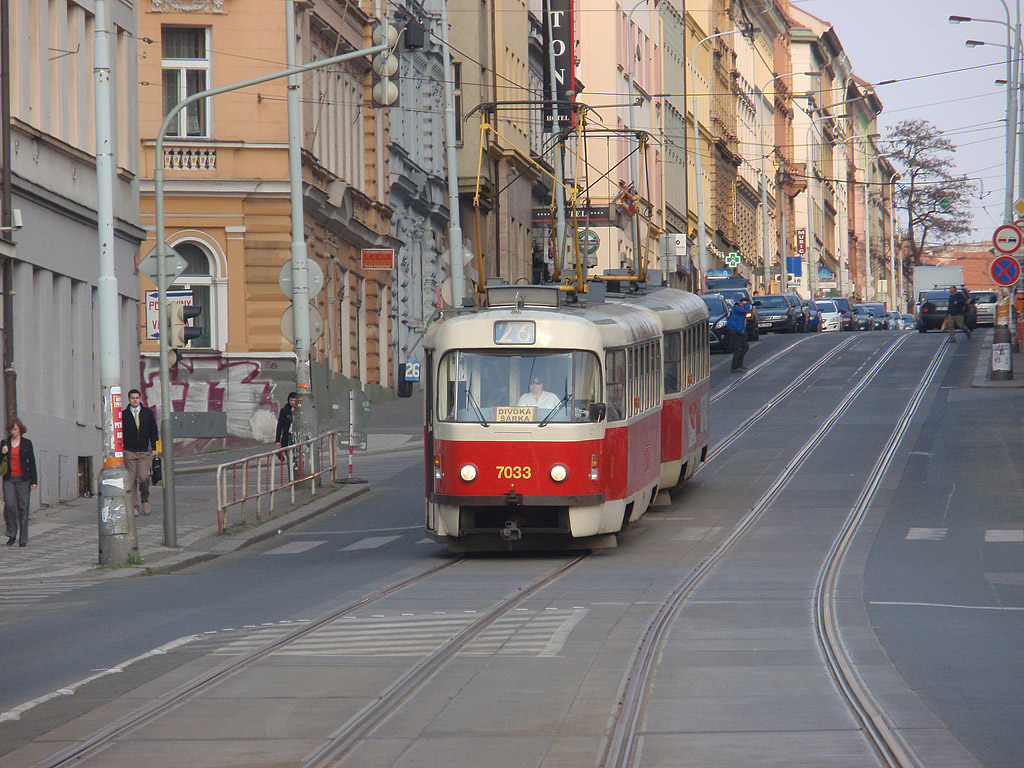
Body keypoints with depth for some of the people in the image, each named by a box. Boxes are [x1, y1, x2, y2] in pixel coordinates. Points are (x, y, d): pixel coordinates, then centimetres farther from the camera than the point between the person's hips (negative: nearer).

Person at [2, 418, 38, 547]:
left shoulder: (27, 443, 6)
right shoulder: (4, 443, 9)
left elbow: (31, 462, 6)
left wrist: (33, 481, 0)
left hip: (23, 479, -1)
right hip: (9, 479, 1)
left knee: (23, 508, -1)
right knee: (9, 505, -16)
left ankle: (23, 539, 5)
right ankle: (11, 534, 1)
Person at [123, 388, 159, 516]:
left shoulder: (148, 413, 10)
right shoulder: (123, 415, 5)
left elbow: (153, 431, 14)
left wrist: (154, 448, 6)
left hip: (144, 452, 0)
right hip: (129, 452, 0)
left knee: (144, 477, -13)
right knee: (131, 480, -3)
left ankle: (145, 500, 13)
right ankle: (134, 507, 3)